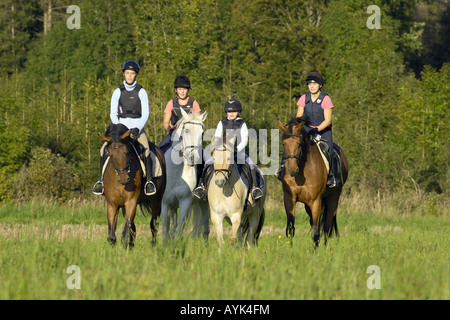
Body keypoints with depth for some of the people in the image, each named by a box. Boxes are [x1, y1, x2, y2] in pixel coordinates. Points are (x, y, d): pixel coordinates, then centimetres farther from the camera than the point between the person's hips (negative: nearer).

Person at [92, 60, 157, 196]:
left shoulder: (141, 92, 3)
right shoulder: (118, 92, 8)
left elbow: (145, 114, 0)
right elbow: (113, 114, 5)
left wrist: (137, 128, -15)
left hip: (137, 127, -2)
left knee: (145, 149, -29)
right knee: (104, 149, -19)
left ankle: (149, 181, -25)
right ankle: (102, 180, -10)